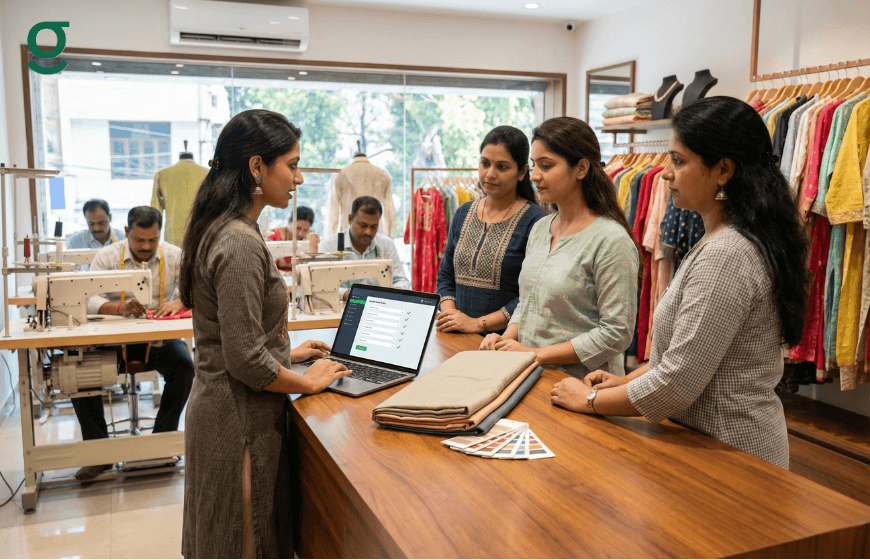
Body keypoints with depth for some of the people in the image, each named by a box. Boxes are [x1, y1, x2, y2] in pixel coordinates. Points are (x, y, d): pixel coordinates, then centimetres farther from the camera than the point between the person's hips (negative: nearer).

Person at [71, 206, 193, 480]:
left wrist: (178, 302, -28)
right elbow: (90, 300, -12)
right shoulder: (107, 256, 0)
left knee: (184, 367, -28)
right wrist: (120, 308, -34)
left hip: (159, 338, 0)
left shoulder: (174, 256, 2)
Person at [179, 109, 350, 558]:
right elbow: (246, 362, -24)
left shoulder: (225, 229, 7)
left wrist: (287, 353, 16)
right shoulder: (240, 243, -24)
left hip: (220, 405, 10)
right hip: (240, 417, -9)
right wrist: (308, 381, -10)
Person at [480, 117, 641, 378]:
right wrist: (507, 337, 3)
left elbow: (616, 333, -14)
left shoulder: (612, 241, -11)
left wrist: (537, 354, -13)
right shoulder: (539, 229, 13)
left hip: (580, 385, -6)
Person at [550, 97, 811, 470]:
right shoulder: (722, 241, 7)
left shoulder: (725, 256, -25)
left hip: (727, 450, -9)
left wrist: (589, 400, -12)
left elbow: (677, 384, -24)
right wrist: (628, 380, 7)